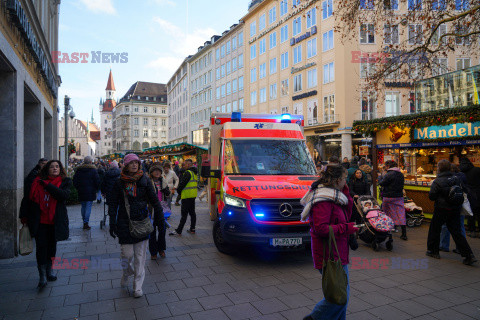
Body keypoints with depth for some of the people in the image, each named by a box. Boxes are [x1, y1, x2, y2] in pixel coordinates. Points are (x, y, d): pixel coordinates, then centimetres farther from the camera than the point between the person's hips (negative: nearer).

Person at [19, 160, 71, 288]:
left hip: (55, 221, 1)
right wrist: (24, 215, 11)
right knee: (41, 247, -5)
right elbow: (29, 197, 11)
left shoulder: (65, 181, 1)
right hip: (40, 221, 0)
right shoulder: (38, 181, 4)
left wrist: (47, 185, -17)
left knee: (52, 246, 13)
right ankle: (42, 275, 4)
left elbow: (64, 195, -18)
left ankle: (49, 270, 31)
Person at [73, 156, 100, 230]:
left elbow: (74, 181, 8)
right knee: (88, 207, -3)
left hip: (81, 192, 4)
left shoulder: (78, 170, 6)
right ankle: (86, 223, -8)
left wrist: (78, 189, 18)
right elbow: (97, 181, -7)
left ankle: (84, 221, 25)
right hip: (90, 192, -4)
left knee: (83, 207, 16)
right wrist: (96, 189, 7)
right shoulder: (93, 170, -6)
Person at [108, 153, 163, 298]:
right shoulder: (119, 183, 0)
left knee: (140, 255, 5)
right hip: (124, 222, 0)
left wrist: (160, 218, 3)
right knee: (127, 254, 2)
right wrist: (112, 224, 1)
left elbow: (154, 200, 3)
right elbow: (114, 204, 4)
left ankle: (138, 286, 19)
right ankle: (127, 273, 36)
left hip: (142, 221, 1)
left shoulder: (145, 180, 0)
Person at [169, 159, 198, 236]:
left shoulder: (188, 173, -16)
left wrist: (179, 191, 1)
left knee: (184, 213, -7)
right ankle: (192, 229, 19)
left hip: (187, 196, -9)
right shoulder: (194, 173, 14)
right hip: (193, 195, 9)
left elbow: (182, 183, -17)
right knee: (192, 212, 13)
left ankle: (178, 231, -4)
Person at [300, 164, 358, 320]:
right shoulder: (323, 200, -21)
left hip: (338, 253, 10)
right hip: (330, 255, -10)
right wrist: (346, 228, -20)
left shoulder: (333, 196, 11)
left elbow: (347, 213, 17)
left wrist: (346, 193, 6)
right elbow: (320, 228, -26)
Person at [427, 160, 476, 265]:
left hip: (442, 210, -5)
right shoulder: (456, 179, 2)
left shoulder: (437, 181, -15)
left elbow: (431, 196, -12)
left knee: (434, 229, 11)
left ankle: (433, 251, 19)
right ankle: (469, 255, 3)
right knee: (456, 232, 8)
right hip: (456, 209, 5)